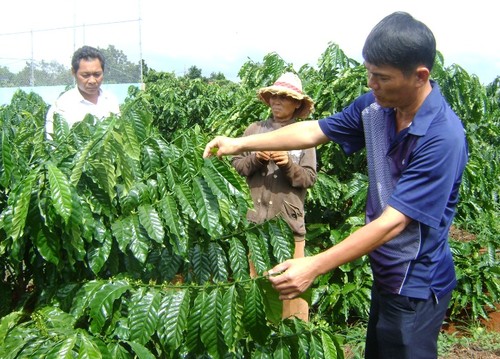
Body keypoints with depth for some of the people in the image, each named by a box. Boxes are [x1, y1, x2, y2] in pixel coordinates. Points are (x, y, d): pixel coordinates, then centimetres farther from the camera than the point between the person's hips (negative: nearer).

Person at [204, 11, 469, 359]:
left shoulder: (443, 138, -28)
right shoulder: (374, 106, -7)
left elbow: (392, 222, -30)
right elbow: (314, 131, 5)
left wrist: (315, 266, -31)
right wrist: (240, 143, 1)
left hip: (416, 285, -7)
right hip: (385, 273, 7)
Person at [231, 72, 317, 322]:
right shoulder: (254, 130, 6)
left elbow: (309, 178, -2)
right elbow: (236, 166, 5)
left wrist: (288, 163, -18)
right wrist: (256, 159, -13)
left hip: (288, 219, -2)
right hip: (255, 217, 2)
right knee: (255, 277, 12)